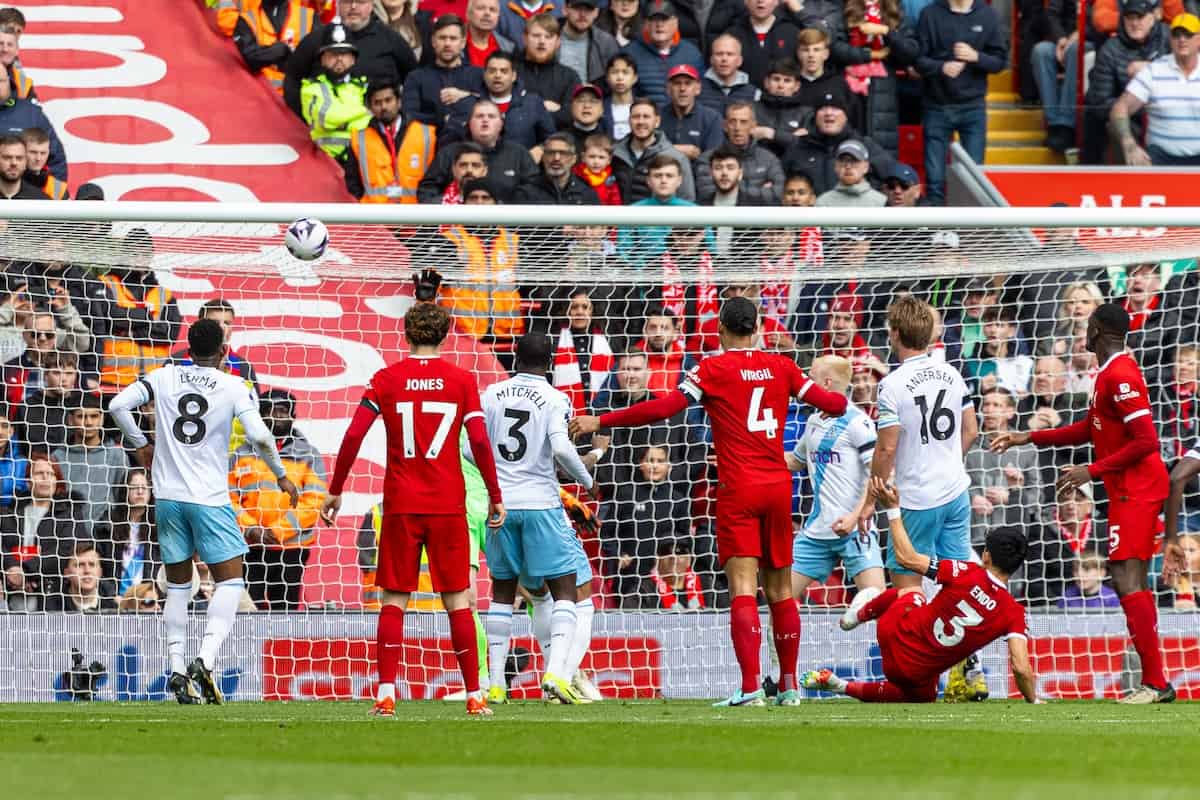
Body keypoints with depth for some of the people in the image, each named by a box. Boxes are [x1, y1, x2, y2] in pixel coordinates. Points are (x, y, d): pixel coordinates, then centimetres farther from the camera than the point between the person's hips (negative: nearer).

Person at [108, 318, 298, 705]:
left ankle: (176, 668, 6)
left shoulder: (164, 377, 4)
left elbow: (118, 405, -2)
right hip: (209, 498, -3)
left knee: (177, 583, 13)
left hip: (168, 495, 4)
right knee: (230, 579, 3)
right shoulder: (234, 387, -4)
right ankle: (206, 658, -16)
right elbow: (259, 435, -12)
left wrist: (141, 444, 14)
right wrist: (281, 476, 3)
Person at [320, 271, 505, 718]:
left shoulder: (386, 379, 1)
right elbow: (480, 442, -3)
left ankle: (386, 694, -5)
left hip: (401, 504, 0)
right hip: (448, 504, 0)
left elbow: (354, 435, -5)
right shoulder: (462, 381, 1)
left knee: (394, 600, 4)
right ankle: (474, 695, 5)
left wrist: (335, 490, 3)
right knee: (457, 600, 5)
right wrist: (495, 496, 6)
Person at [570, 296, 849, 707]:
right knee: (780, 588, 13)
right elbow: (824, 400, 16)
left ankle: (750, 686, -21)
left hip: (738, 488, -4)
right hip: (778, 484, 4)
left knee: (743, 588, -10)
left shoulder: (713, 369, -4)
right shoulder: (780, 366, 8)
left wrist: (600, 421, -9)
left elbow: (665, 407, -12)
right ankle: (789, 685, 18)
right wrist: (849, 403, 41)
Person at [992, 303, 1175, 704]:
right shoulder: (1112, 373, 16)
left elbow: (1146, 440, -22)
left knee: (1127, 581, -16)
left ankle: (1155, 682, -19)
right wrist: (1027, 438, 26)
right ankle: (1153, 682, 14)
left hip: (1135, 490, -11)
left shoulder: (1119, 375, -17)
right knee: (1129, 583, 12)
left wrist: (1093, 471, -19)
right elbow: (1090, 429, 27)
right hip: (1130, 489, 11)